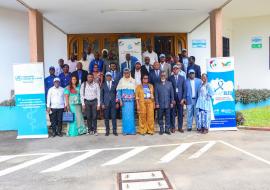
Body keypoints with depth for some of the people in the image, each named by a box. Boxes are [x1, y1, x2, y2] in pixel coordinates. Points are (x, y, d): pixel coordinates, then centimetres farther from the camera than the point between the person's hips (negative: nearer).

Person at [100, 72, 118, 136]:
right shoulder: (103, 85, 6)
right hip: (106, 103, 0)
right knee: (106, 117, 3)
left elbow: (117, 93, 7)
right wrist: (102, 103, -2)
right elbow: (101, 95, 6)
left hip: (113, 103, 0)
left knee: (114, 117, 0)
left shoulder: (114, 84, 6)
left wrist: (117, 103, 1)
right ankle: (107, 131, 12)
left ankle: (114, 131, 8)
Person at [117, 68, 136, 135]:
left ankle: (132, 130, 7)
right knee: (125, 115, 0)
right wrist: (120, 101, -4)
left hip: (131, 101, 0)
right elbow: (119, 91, 3)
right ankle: (125, 130, 8)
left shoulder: (133, 81, 7)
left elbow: (135, 91, 7)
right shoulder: (121, 80, 5)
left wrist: (135, 99, -2)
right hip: (124, 101, 0)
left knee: (131, 115, -1)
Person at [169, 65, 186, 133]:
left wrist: (183, 98, -3)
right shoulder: (170, 78, 2)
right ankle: (173, 127, 13)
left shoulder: (182, 78, 7)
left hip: (180, 98, 2)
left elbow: (184, 89, 5)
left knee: (180, 113, 6)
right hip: (172, 98, -1)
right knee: (172, 113, 2)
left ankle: (180, 127, 16)